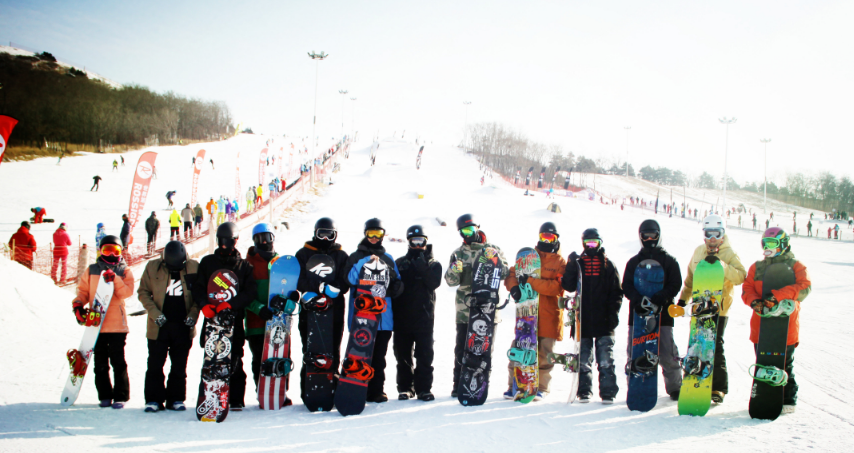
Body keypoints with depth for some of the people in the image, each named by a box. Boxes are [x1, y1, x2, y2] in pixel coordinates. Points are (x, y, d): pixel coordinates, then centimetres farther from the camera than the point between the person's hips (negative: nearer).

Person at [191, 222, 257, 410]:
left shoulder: (244, 265, 11)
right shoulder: (208, 262, 14)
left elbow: (250, 291, 1)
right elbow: (197, 287, 9)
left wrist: (230, 304, -14)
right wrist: (204, 305, -10)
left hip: (234, 319, -1)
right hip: (212, 318, 1)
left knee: (235, 361, -3)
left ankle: (236, 400, 3)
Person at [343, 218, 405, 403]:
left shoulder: (388, 259, 18)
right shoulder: (356, 257, 7)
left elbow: (398, 285, 17)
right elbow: (351, 278, -11)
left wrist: (394, 283, -5)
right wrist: (365, 262, -20)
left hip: (383, 315, 3)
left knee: (379, 355, 6)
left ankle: (376, 390, 13)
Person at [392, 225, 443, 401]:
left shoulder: (433, 264, 9)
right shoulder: (400, 263, 12)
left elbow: (434, 283, -9)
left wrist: (422, 267, -19)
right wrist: (392, 312, 0)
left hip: (424, 317, -2)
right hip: (402, 317, 2)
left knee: (424, 355, -3)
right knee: (403, 355, 5)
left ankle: (424, 388, 3)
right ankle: (405, 388, 13)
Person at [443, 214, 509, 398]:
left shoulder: (492, 249, 6)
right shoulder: (458, 254, 10)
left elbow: (505, 273, 0)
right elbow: (451, 281, 3)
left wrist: (495, 260, -17)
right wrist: (454, 270, -19)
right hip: (464, 309, 1)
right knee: (461, 348, 2)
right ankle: (459, 384, 10)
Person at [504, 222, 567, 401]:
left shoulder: (561, 262, 3)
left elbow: (557, 287, -12)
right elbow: (512, 274, 9)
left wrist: (530, 281, -20)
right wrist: (513, 286, -14)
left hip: (548, 316, -2)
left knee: (544, 353, 4)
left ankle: (542, 388, 16)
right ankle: (513, 385, 8)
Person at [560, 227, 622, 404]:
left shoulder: (608, 265, 8)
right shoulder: (577, 263, 10)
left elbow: (617, 292, 7)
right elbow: (568, 287, -1)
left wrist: (613, 313, -4)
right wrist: (571, 266, -13)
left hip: (604, 321, -1)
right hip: (583, 320, 1)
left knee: (606, 360, -2)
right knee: (583, 359, 5)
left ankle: (608, 392, 1)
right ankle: (584, 392, 12)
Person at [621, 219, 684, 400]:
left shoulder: (669, 261, 10)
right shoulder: (633, 262, 14)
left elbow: (675, 285, 0)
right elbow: (626, 286, 5)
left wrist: (661, 297, -18)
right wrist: (638, 299, -15)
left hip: (662, 314, -2)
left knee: (668, 354, -2)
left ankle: (675, 388, 10)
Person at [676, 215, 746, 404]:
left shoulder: (729, 253, -3)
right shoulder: (699, 252, 13)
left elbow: (740, 277, -19)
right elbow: (690, 278, 23)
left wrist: (721, 264, -30)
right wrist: (683, 299, 21)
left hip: (718, 309, -5)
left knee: (715, 347, -7)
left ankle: (718, 388, 2)